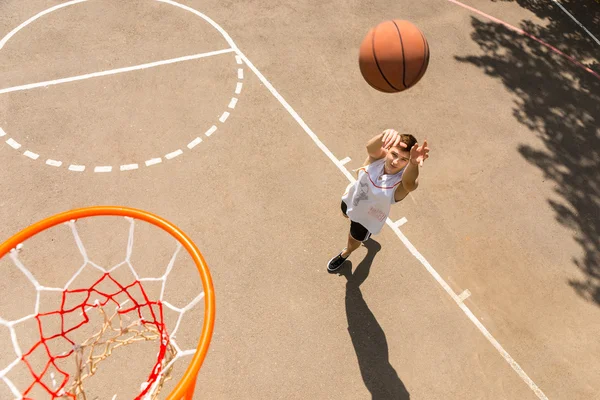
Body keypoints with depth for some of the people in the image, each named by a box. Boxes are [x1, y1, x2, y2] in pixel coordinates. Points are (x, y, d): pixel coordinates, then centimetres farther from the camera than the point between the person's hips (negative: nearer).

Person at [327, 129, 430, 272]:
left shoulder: (403, 180, -40)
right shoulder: (378, 156, -32)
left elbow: (410, 184, -65)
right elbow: (370, 147, -56)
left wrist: (414, 164, -87)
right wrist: (385, 134, -79)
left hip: (367, 218, -3)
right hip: (351, 198, 3)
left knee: (353, 243, 25)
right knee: (346, 214, 38)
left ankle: (345, 254, 63)